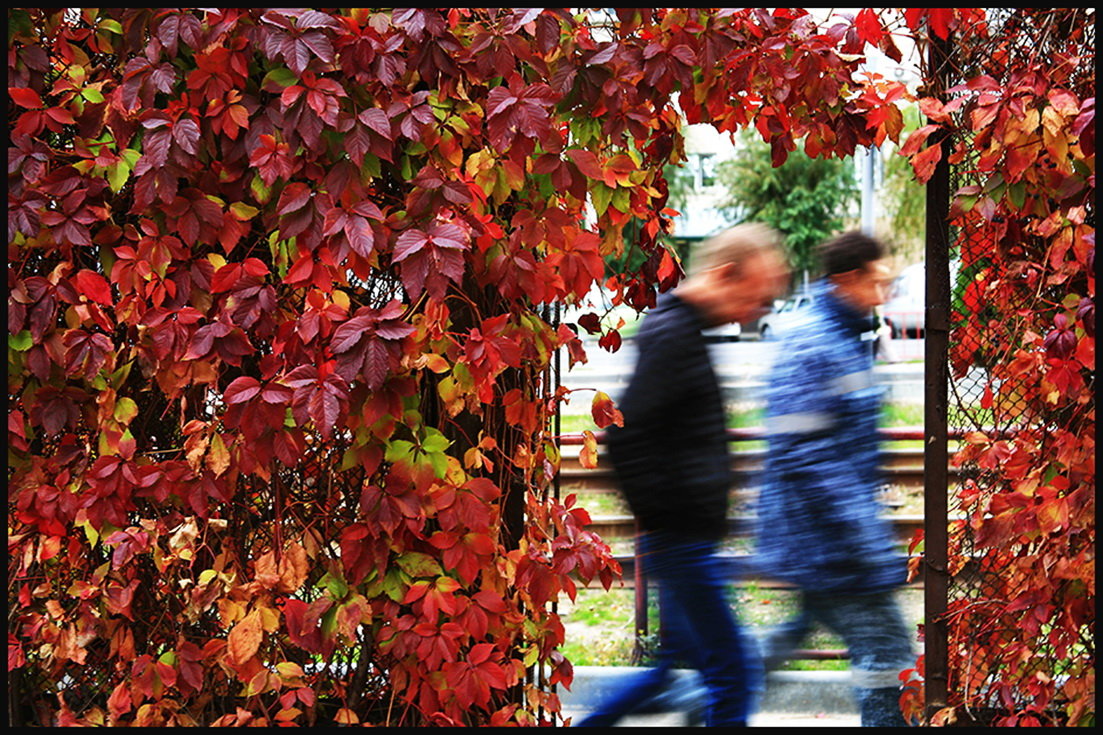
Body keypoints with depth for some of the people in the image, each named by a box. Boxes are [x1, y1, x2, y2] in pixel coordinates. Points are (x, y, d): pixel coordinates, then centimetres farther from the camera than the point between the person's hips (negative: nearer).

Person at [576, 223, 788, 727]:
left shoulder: (681, 328, 14)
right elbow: (624, 436, -24)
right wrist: (657, 519, -18)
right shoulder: (671, 335, -17)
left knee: (676, 664, 17)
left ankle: (588, 725, 26)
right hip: (682, 536, -10)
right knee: (731, 669, -4)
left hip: (686, 538, 10)